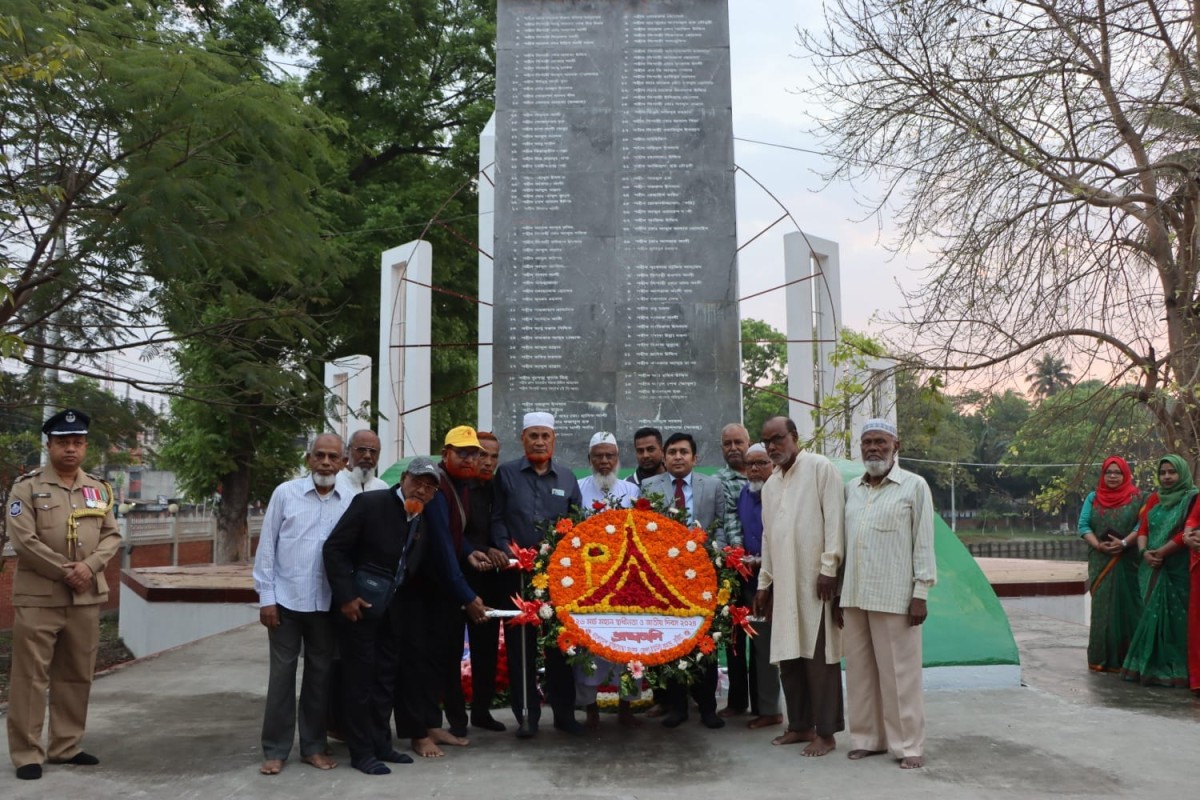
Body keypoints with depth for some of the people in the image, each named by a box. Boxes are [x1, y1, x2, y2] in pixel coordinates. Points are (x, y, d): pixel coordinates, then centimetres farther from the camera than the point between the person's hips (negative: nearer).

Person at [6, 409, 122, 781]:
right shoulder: (26, 487, -5)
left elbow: (112, 536, 7)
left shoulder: (99, 489, 9)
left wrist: (89, 566, -11)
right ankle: (27, 753, 9)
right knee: (30, 677, 0)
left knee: (76, 676, 11)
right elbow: (23, 540, -12)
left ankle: (66, 746, 23)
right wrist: (65, 571, -14)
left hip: (86, 598, 5)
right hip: (38, 598, -5)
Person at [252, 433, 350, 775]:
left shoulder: (351, 500, -2)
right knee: (282, 674, 6)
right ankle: (275, 750, 18)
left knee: (321, 673, 11)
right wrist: (266, 597, -4)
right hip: (286, 599, -1)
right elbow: (266, 546, -1)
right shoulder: (285, 493, -3)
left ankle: (313, 746, 24)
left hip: (328, 603, 2)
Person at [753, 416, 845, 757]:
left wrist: (828, 568, -15)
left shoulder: (820, 468, -3)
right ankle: (800, 725, 19)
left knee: (819, 656, -3)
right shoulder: (770, 485, 18)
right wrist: (764, 582, 18)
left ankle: (826, 732, 5)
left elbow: (834, 520, -10)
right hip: (784, 582, 7)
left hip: (815, 579, -7)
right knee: (788, 655, 8)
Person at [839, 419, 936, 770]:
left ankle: (908, 745, 10)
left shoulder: (914, 486, 0)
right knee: (860, 671, 9)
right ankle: (868, 738, 20)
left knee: (899, 673, 0)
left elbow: (923, 543, -3)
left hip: (894, 597, -5)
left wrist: (920, 593, -9)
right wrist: (839, 595, 13)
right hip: (854, 596, 5)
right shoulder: (851, 489, 13)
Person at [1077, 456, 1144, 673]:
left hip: (1127, 563, -2)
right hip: (1100, 563, 2)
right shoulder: (1093, 498, 11)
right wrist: (1098, 545, -12)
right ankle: (1100, 658, 6)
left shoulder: (1136, 498, 5)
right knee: (1101, 608, 2)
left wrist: (1124, 543, -19)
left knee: (1125, 607, -2)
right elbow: (1083, 525, 4)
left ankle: (1124, 658, 4)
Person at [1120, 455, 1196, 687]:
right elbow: (1142, 528, 8)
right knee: (1152, 615, 5)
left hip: (1178, 570, -5)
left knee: (1174, 617, -4)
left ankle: (1175, 670, 2)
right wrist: (1144, 552, -10)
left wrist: (1161, 552, -17)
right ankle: (1150, 666, 11)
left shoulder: (1192, 498, -3)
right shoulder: (1155, 498, 14)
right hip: (1152, 568, 5)